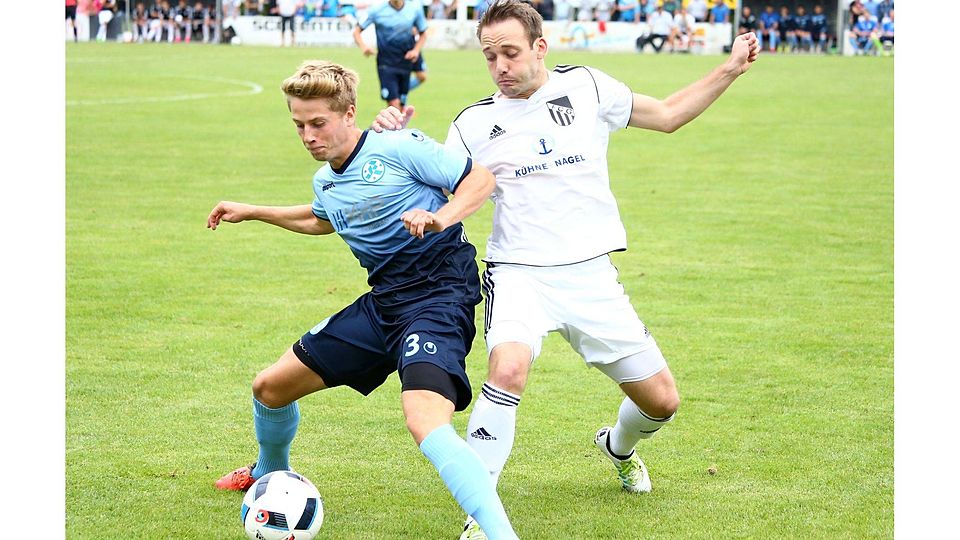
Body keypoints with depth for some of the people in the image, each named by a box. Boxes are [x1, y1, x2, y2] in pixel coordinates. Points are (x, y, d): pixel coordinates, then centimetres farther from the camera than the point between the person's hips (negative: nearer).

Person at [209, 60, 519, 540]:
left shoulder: (397, 148, -13)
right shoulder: (326, 180, 13)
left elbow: (481, 177, -10)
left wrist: (442, 217, -28)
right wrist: (252, 212, 39)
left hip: (439, 293, -9)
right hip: (384, 301, 9)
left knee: (424, 423, -35)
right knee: (270, 387, 16)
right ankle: (270, 474, 48)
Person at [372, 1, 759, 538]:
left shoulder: (587, 86, 3)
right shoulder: (476, 122, 1)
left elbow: (667, 115, 14)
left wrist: (730, 71, 9)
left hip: (591, 275, 2)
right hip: (519, 272, -2)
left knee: (662, 401, 5)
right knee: (509, 369, -33)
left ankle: (618, 446, 43)